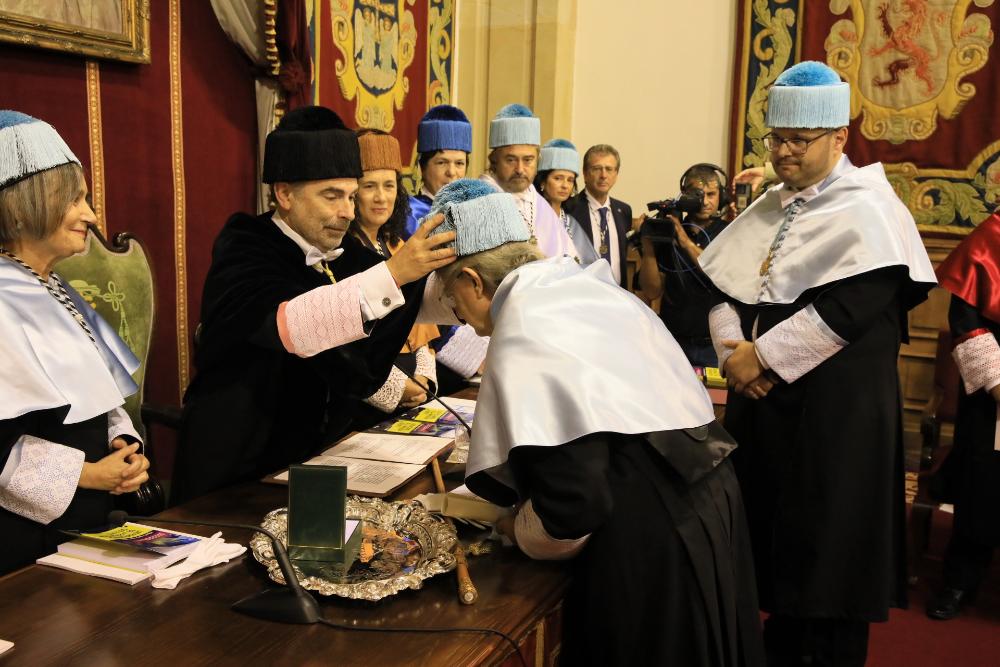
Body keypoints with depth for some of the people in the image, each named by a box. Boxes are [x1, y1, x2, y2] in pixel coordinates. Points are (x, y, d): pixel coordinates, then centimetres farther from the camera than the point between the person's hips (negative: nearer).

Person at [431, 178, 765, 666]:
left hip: (649, 538, -9)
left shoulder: (523, 338, -18)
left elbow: (574, 505, -24)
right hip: (704, 492, 9)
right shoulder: (589, 286, 9)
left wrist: (522, 533, -2)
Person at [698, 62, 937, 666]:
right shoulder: (770, 208, 13)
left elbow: (849, 306, -20)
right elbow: (719, 277, 10)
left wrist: (763, 356, -18)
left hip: (836, 409, -6)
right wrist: (732, 348, -8)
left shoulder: (868, 208, -8)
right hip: (763, 401, 7)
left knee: (827, 545, 3)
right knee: (772, 528, 14)